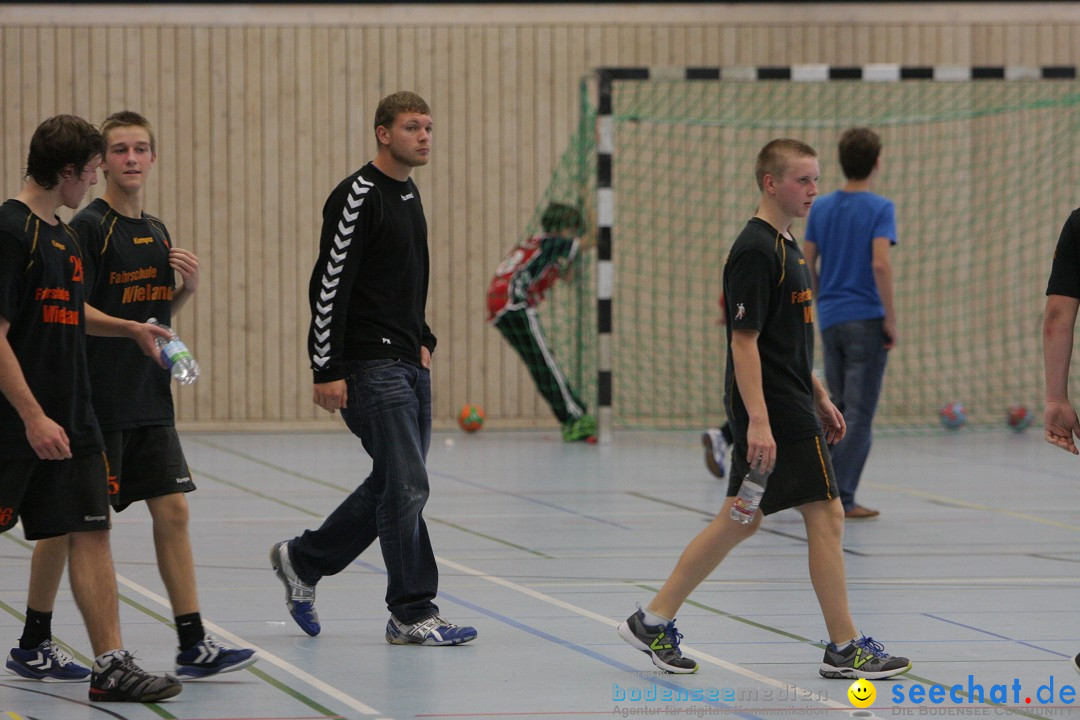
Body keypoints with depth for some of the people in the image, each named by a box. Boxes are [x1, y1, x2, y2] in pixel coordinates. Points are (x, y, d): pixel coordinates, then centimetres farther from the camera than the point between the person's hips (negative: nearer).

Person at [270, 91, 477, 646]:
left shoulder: (408, 194, 15)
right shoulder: (359, 196, -14)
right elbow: (329, 284, -17)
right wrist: (326, 371, -20)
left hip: (409, 364, 9)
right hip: (369, 366, -9)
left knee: (394, 486, 13)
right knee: (407, 486, -9)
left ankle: (302, 560, 28)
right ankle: (412, 615, -2)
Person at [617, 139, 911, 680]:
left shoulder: (784, 245, 15)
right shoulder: (755, 251, -16)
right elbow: (745, 340, -20)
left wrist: (819, 397, 24)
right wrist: (757, 420, -25)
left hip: (790, 403, 10)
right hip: (774, 410, -10)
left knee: (741, 520, 12)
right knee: (826, 515, -5)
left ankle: (654, 621, 16)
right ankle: (844, 650, 1)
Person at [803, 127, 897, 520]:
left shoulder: (821, 208, 8)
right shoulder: (880, 209, -9)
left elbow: (806, 265, 9)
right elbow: (880, 264, -20)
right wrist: (891, 319, -13)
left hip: (831, 321, 5)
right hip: (866, 320, -5)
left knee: (841, 409, 16)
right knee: (859, 415, 0)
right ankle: (839, 498, -3)